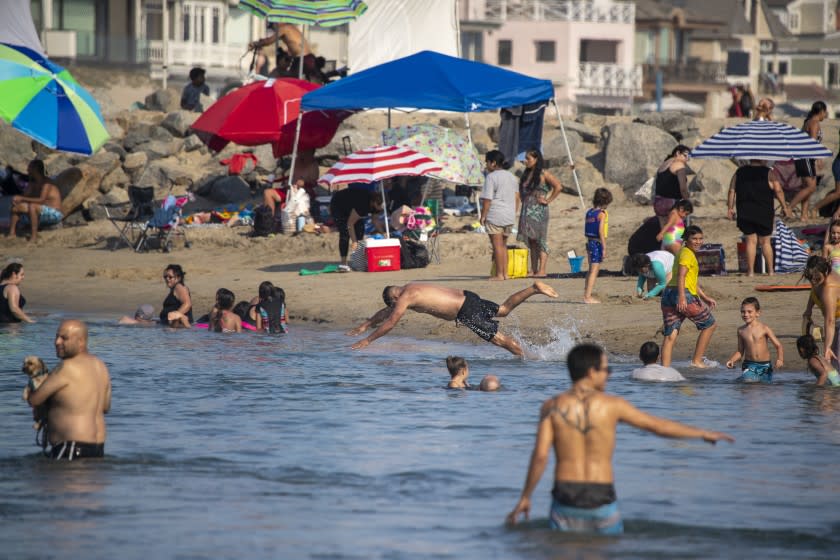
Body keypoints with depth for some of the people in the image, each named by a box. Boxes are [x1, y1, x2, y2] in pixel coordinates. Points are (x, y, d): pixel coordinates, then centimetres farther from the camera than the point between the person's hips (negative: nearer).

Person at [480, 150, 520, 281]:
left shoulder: (491, 177, -11)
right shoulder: (511, 176, 14)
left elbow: (487, 199, -15)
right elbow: (517, 197, 16)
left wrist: (483, 216, -9)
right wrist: (514, 213, 21)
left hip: (495, 215, -8)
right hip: (509, 216, 8)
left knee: (497, 245, -5)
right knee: (503, 245, 15)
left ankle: (499, 274, -5)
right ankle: (505, 273, 13)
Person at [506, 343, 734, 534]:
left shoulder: (552, 407, 0)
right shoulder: (612, 405, -1)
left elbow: (540, 455, -8)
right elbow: (659, 426, 9)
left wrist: (525, 497, 2)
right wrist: (704, 434, 22)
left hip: (566, 499, 1)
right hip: (601, 500, -1)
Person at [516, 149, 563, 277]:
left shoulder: (543, 174, -7)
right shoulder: (527, 174, 15)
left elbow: (558, 186, -15)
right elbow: (521, 189, 33)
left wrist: (548, 200, -13)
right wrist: (522, 198, 17)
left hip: (539, 210, -8)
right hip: (527, 211, 8)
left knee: (540, 241, -8)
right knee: (531, 242, 7)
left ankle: (541, 270, -10)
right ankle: (533, 270, 9)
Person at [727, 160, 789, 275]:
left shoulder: (739, 173, 8)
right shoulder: (769, 173, -1)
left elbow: (731, 191, 5)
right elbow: (778, 191, -8)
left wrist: (730, 208, 8)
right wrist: (784, 207, -2)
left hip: (745, 213, 1)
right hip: (764, 213, -1)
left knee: (750, 241, 4)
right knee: (765, 242, 8)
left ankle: (750, 271, -3)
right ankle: (770, 271, 9)